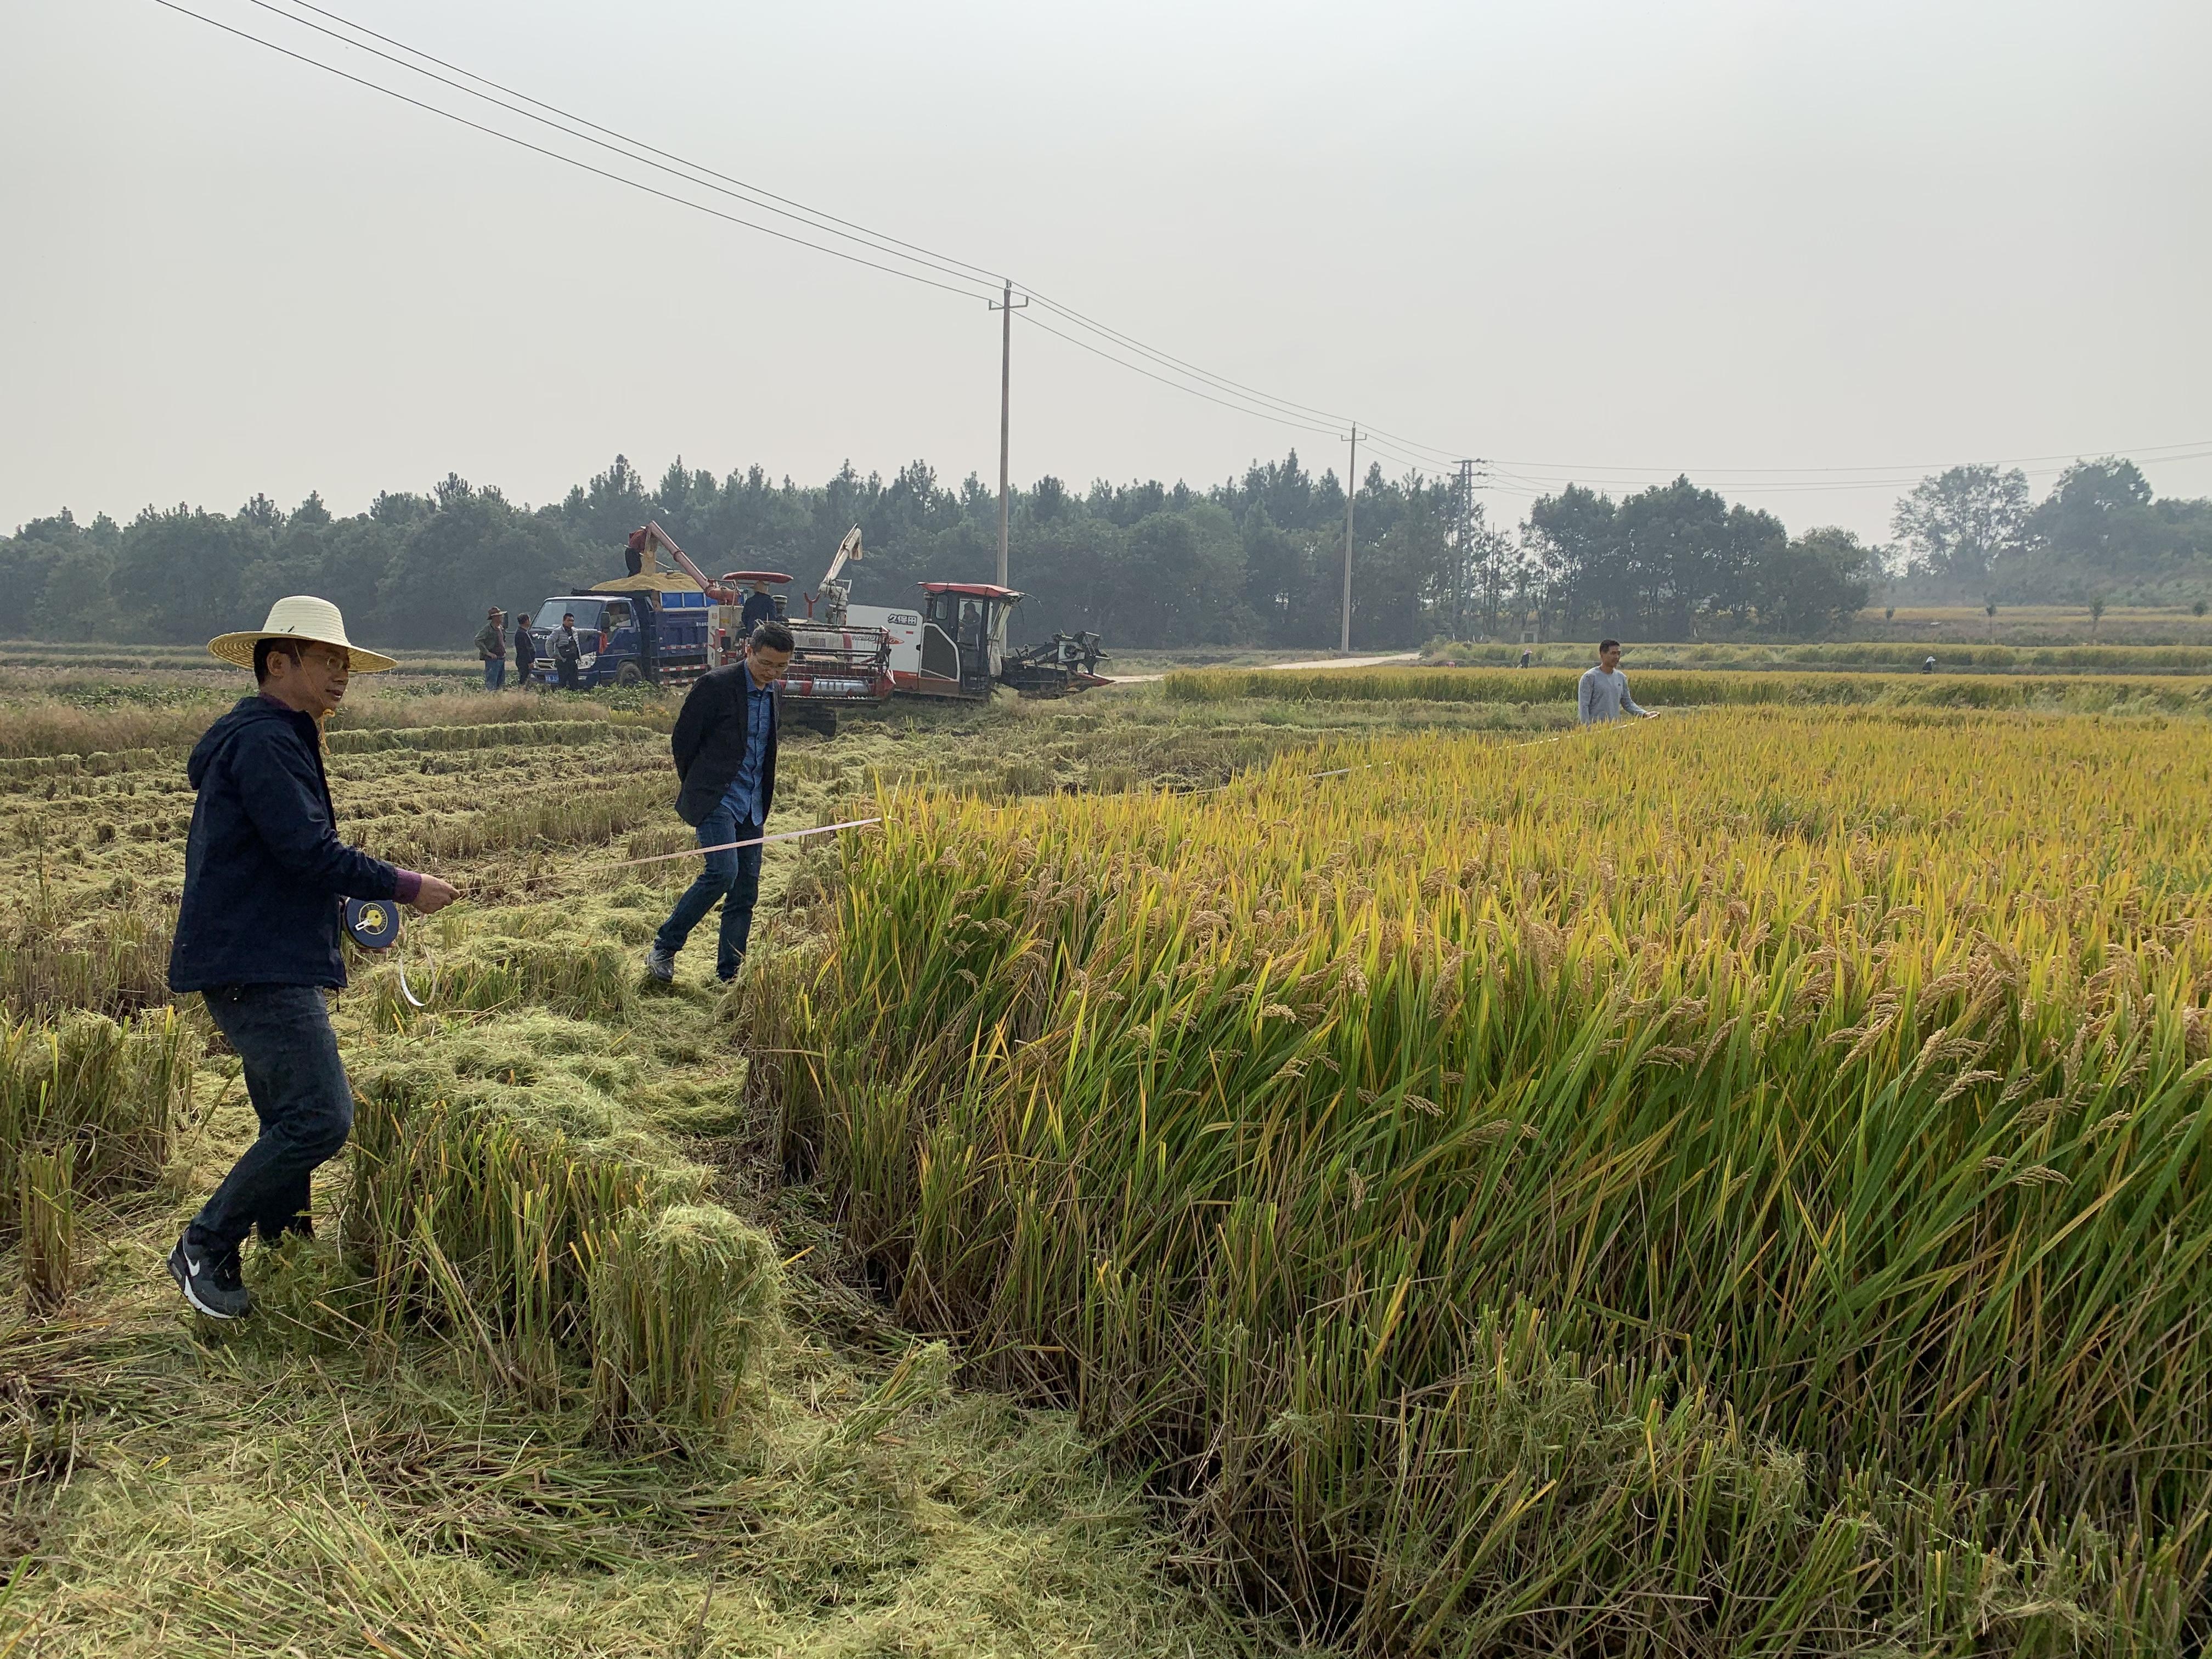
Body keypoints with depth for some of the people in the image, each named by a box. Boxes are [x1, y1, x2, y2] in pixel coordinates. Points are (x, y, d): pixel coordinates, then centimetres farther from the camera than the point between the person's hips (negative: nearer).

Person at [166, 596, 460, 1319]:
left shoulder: (277, 739, 20)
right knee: (321, 1117, -14)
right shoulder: (264, 742, -13)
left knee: (293, 1123, 14)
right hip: (258, 968, -11)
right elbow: (308, 851, -20)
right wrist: (403, 887, -11)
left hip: (270, 967, 11)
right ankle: (205, 1247, -3)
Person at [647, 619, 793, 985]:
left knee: (746, 887, 4)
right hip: (715, 800, -7)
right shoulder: (716, 685, -10)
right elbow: (682, 741, -4)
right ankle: (663, 949, -7)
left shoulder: (775, 695, 12)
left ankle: (728, 976, 12)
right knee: (722, 872, -22)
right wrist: (698, 788, 5)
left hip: (752, 806, 7)